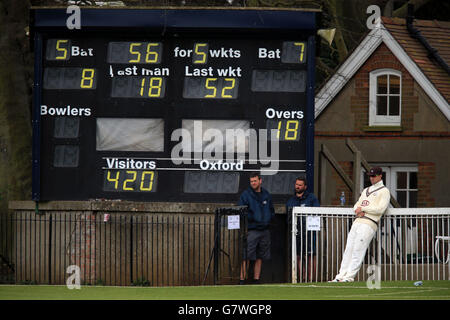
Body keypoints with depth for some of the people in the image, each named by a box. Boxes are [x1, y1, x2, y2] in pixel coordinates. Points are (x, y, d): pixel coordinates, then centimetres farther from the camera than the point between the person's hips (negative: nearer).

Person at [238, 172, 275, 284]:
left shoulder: (266, 195, 12)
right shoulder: (246, 194, -2)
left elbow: (272, 211, 20)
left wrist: (268, 219, 2)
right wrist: (251, 218, -16)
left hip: (265, 230, 5)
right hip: (251, 230, -5)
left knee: (260, 257, 8)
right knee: (246, 257, -10)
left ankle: (256, 279, 13)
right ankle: (242, 279, -9)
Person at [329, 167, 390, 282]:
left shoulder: (384, 191, 3)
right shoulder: (366, 190, 27)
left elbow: (380, 209, -10)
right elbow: (356, 205, 21)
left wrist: (362, 208, -5)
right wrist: (358, 211, -4)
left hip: (369, 224, -7)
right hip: (357, 221, 7)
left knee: (358, 251, -13)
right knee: (348, 250, 1)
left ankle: (349, 277, -14)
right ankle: (341, 276, -1)